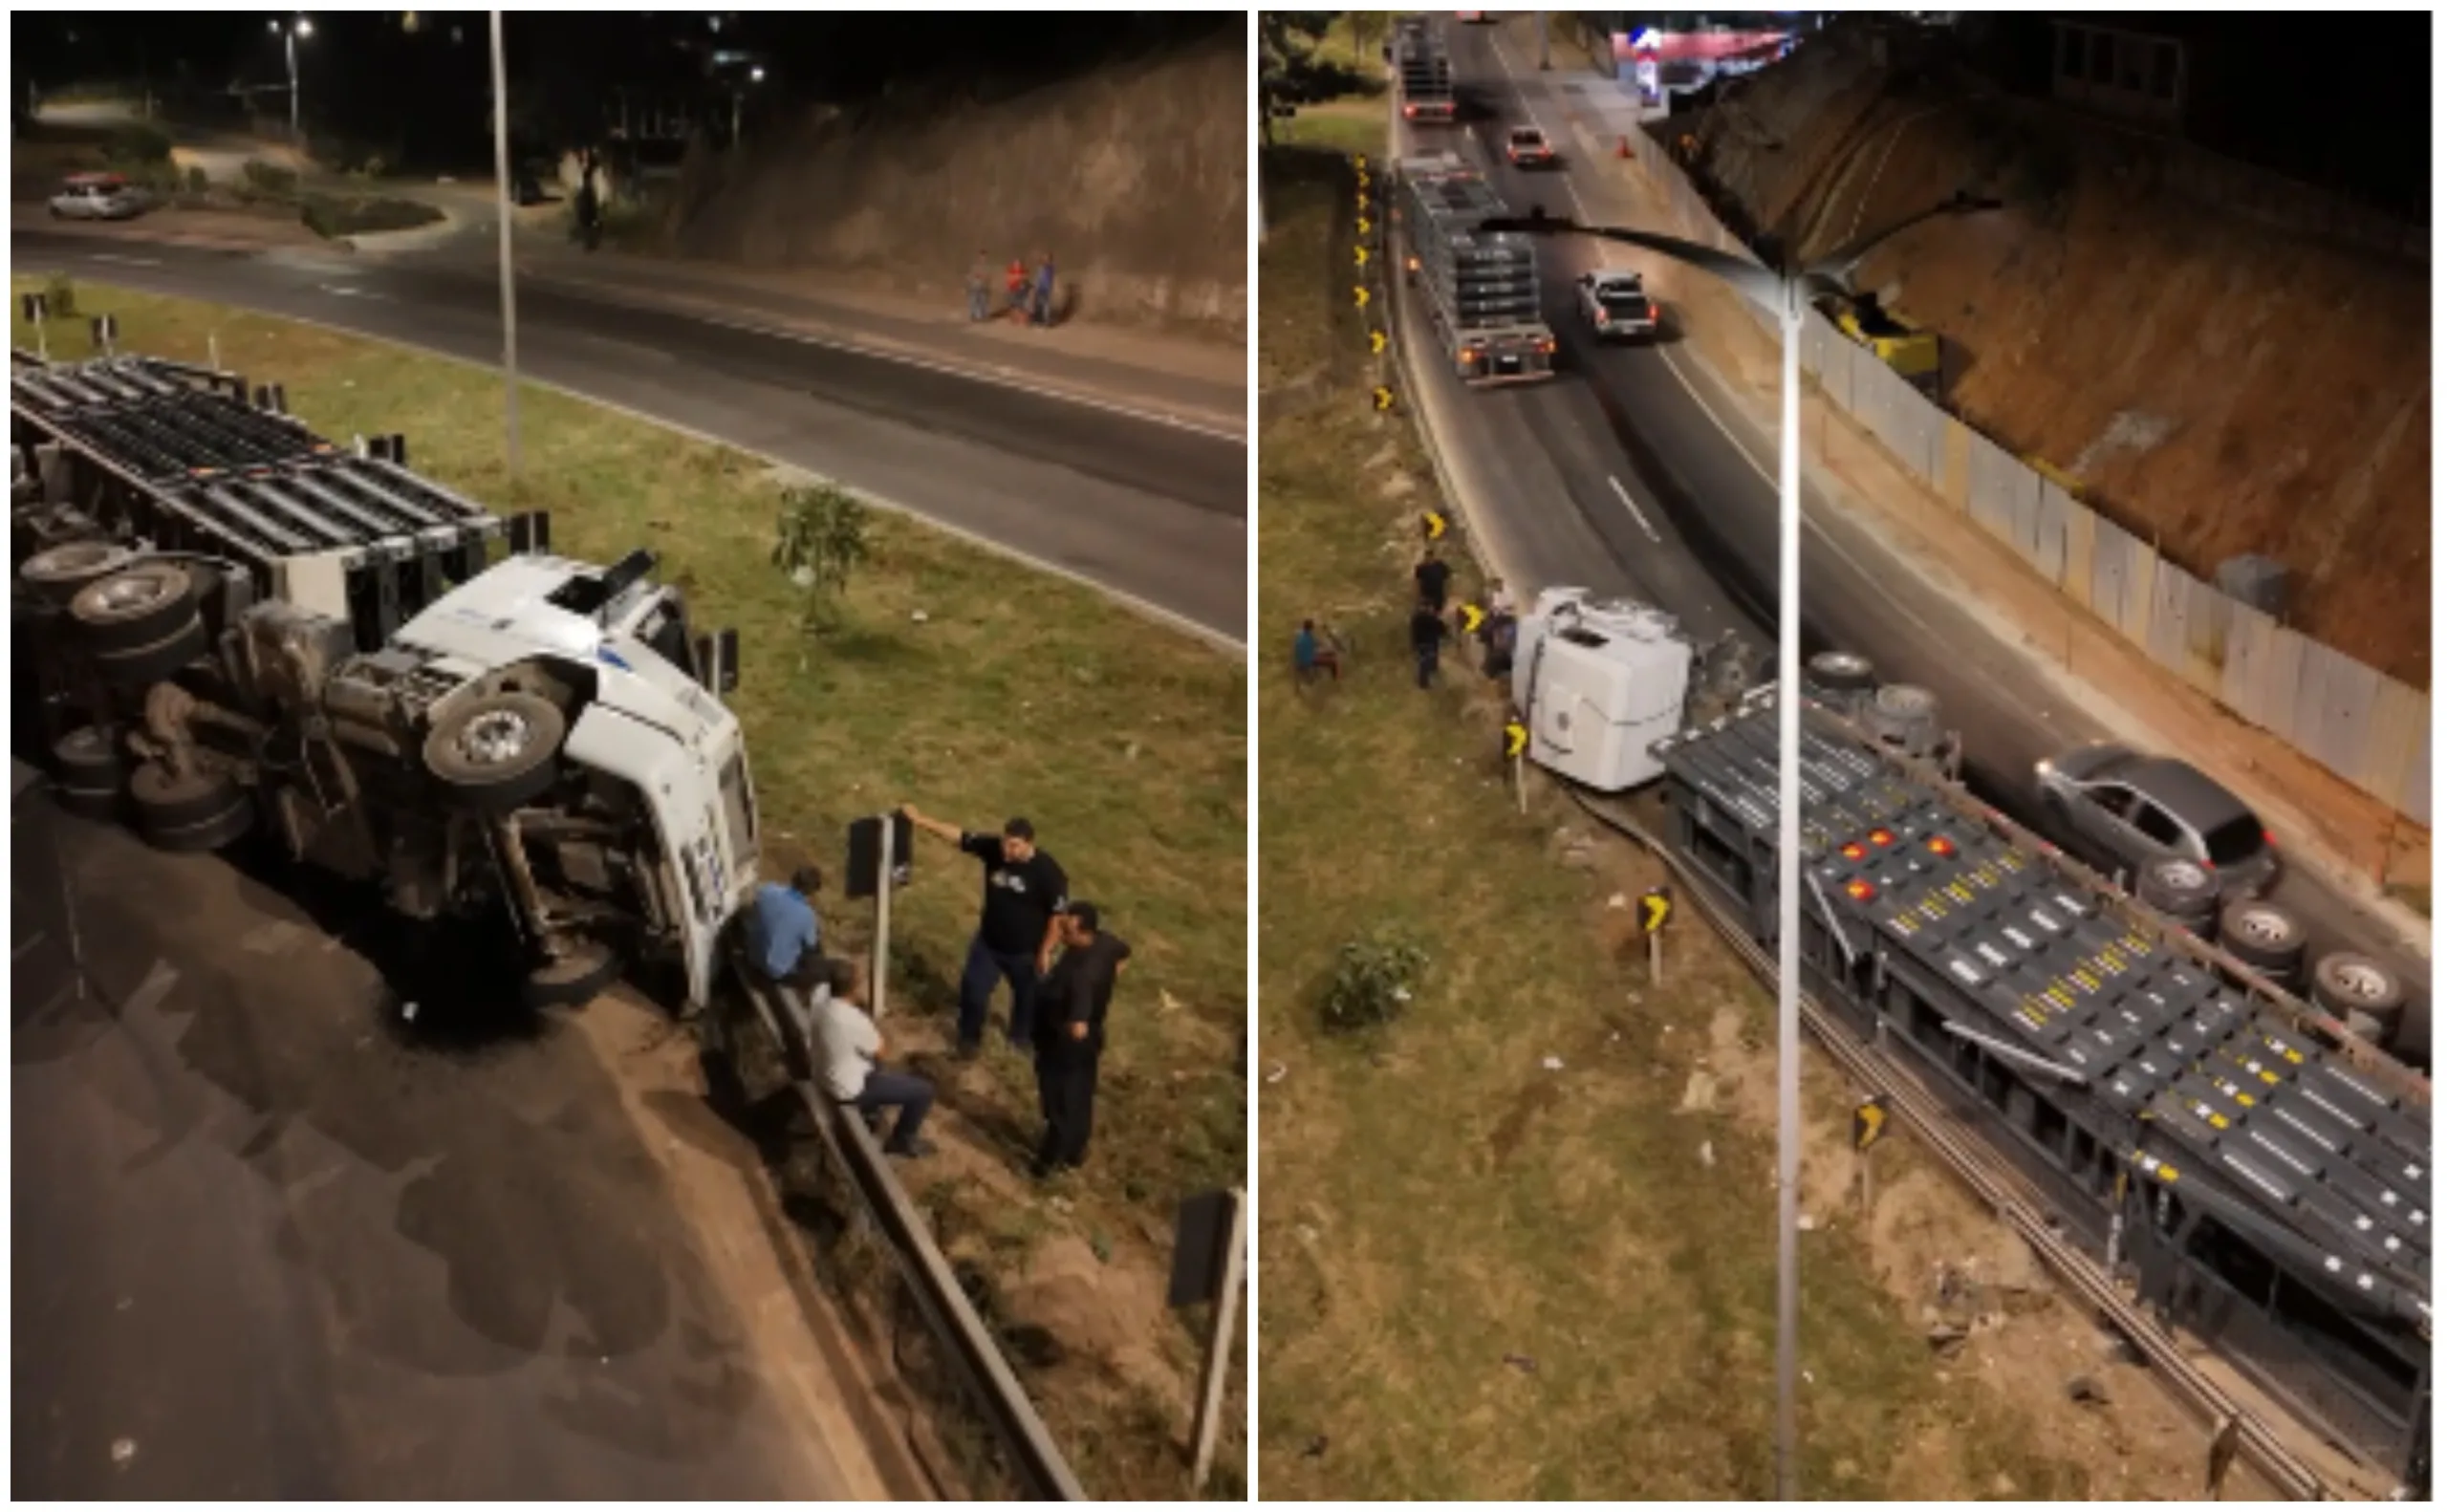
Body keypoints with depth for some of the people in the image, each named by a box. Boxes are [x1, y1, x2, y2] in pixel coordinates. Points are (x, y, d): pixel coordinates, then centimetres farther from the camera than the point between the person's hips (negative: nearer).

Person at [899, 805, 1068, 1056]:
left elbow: (1058, 915, -19)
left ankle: (1022, 1036, 52)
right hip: (988, 942, 3)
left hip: (1026, 950, -3)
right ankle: (970, 1037, 41)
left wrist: (1046, 951, -14)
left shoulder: (1048, 872, -28)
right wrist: (920, 820, -20)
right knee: (973, 989, 13)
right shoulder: (993, 848, -18)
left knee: (1027, 995, 22)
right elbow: (957, 835, -14)